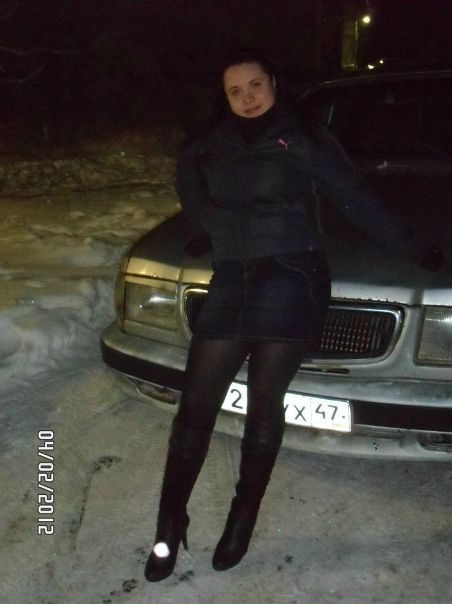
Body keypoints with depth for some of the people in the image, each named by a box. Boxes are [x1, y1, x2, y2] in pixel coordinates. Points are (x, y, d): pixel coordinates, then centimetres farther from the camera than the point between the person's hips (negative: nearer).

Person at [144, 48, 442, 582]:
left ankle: (244, 518, 22)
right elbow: (188, 178, 33)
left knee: (263, 406, 2)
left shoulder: (301, 142, 2)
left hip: (290, 279, -3)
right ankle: (170, 525, 13)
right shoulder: (211, 147, 12)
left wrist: (408, 248, 7)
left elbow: (354, 198, 5)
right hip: (231, 281, 3)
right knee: (196, 404, 0)